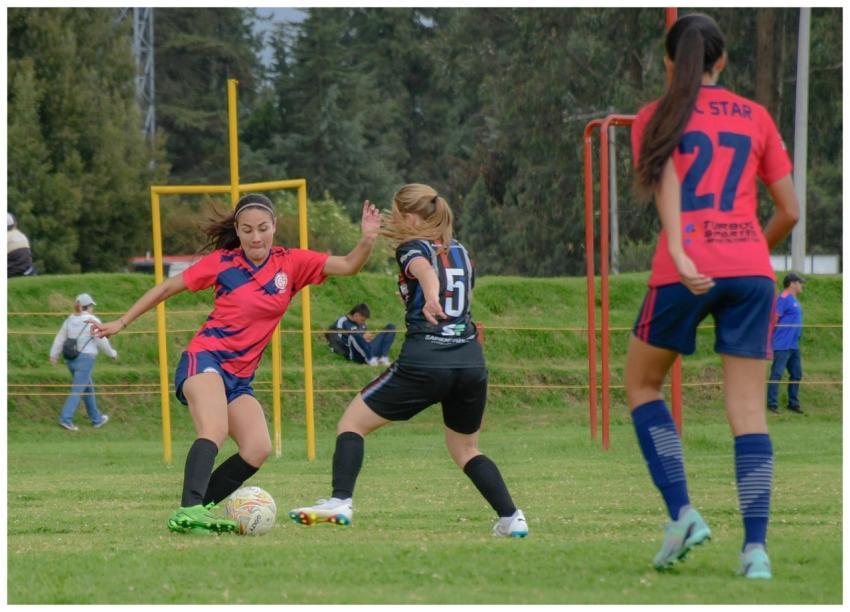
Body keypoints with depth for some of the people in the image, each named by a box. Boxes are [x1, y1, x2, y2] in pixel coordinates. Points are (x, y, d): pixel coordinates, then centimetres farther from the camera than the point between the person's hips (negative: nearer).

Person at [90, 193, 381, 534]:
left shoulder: (292, 263, 5)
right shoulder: (222, 262, -2)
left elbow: (348, 266, -1)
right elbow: (167, 288, 8)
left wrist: (367, 240, -22)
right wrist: (122, 323, 11)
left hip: (239, 377, 5)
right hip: (206, 359, -5)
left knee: (258, 449, -14)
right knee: (215, 430, -30)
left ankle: (199, 512, -7)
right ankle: (188, 510, -45)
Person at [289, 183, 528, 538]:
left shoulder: (411, 248, 3)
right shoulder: (460, 252, 21)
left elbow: (424, 268, -22)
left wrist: (430, 297, -44)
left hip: (424, 362, -6)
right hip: (471, 362, 6)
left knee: (352, 423, 6)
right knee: (465, 449, 23)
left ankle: (340, 502, -11)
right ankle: (511, 517, 8)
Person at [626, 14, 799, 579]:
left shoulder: (657, 119, 9)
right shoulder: (756, 118, 15)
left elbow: (667, 182, -10)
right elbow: (790, 210, 13)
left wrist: (680, 255, -23)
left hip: (685, 272, -2)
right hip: (751, 270, 2)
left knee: (642, 385, 18)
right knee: (748, 408, 1)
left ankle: (683, 514, 3)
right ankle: (756, 547, -11)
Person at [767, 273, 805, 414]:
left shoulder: (794, 300, 17)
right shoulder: (783, 299, -12)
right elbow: (774, 319, -16)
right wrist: (770, 339, -16)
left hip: (794, 346, 10)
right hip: (782, 345, -10)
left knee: (797, 374, 13)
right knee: (777, 374, -7)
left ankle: (793, 403, 21)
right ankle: (772, 404, -6)